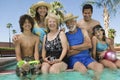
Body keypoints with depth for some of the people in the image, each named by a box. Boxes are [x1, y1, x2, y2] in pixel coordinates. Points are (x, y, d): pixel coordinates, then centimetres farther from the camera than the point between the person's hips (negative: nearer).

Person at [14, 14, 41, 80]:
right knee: (22, 70, -34)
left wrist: (37, 62, -26)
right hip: (22, 60, -1)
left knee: (37, 70, -32)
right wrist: (22, 64, -31)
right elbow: (18, 54, -9)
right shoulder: (18, 38, -3)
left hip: (32, 60, 1)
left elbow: (36, 52, -4)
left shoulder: (36, 38, 6)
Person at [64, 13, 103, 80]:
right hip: (73, 59, -2)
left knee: (100, 67, -25)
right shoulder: (65, 35, 3)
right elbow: (68, 53, -6)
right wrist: (83, 47, -6)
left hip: (86, 57, 3)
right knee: (83, 69, -35)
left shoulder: (83, 31, 12)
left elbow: (89, 44, -3)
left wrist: (73, 47, -4)